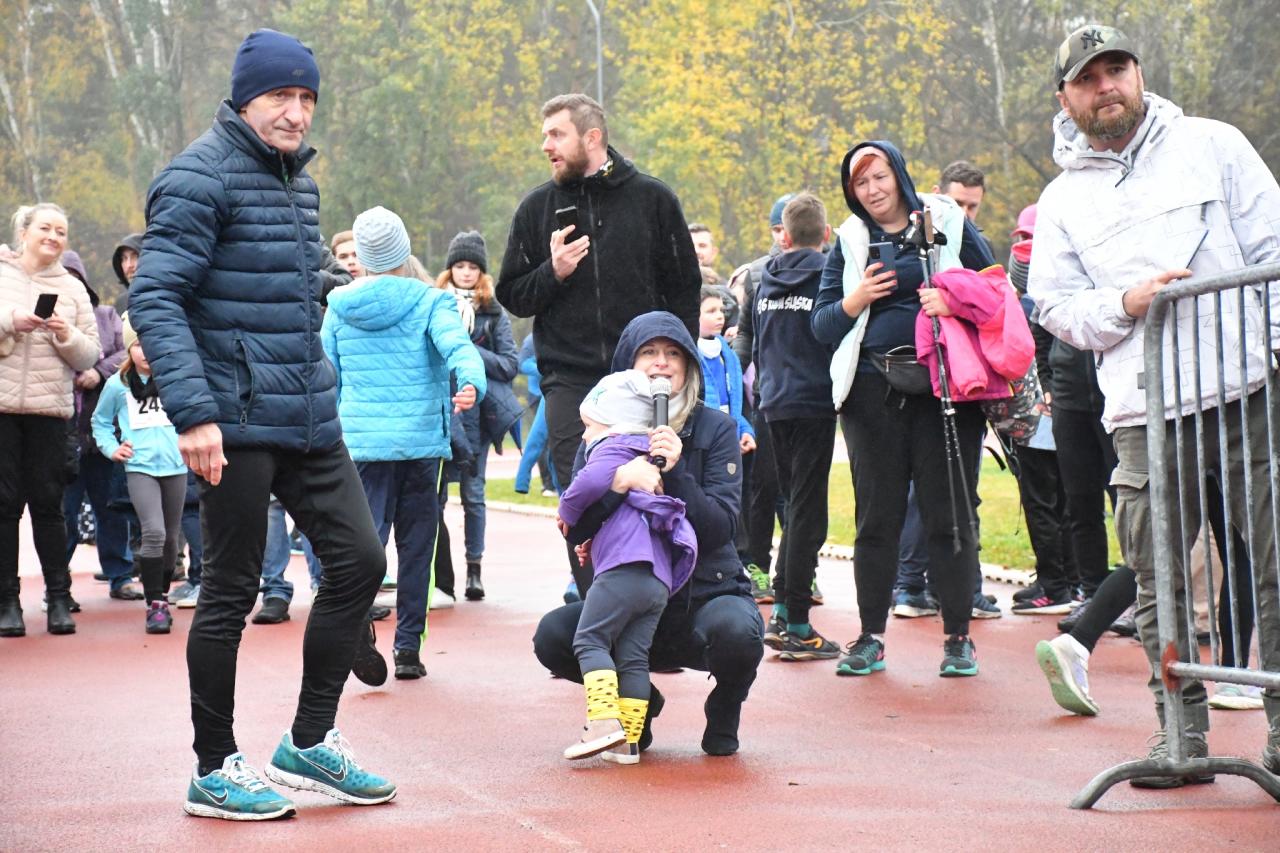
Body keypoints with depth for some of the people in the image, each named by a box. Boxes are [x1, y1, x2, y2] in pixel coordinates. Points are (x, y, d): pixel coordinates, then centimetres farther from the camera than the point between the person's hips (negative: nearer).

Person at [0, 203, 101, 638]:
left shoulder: (72, 289, 13)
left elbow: (90, 356, 10)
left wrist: (66, 335, -8)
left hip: (50, 410, 1)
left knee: (48, 503, -1)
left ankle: (59, 598, 5)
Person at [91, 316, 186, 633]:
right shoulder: (117, 385, 2)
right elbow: (100, 421, 15)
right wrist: (111, 448, 0)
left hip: (175, 467, 2)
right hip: (139, 467, -2)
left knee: (171, 537, 11)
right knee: (154, 532, -18)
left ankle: (162, 597, 28)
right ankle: (155, 605, -13)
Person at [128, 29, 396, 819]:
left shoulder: (298, 179, 16)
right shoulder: (200, 177, -11)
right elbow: (155, 298, -18)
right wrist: (192, 411, -25)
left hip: (311, 424, 8)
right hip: (237, 426, -8)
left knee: (359, 559, 7)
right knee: (232, 591, -1)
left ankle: (311, 741, 20)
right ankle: (216, 769, 12)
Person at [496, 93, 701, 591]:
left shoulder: (652, 199, 4)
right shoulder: (537, 208, 9)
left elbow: (684, 289, 8)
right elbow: (512, 297, 11)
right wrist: (552, 273, -8)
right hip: (569, 382, 1)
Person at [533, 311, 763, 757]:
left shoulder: (715, 428, -3)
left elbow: (720, 528, -12)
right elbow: (574, 527, -10)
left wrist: (675, 473, -26)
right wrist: (620, 480, -28)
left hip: (707, 590, -2)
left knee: (736, 633, -37)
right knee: (552, 636, -26)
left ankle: (724, 710, 1)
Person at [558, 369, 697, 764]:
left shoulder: (613, 448, 4)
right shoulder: (647, 460, 31)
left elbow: (594, 480, -19)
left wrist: (568, 512, -2)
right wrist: (594, 541, 24)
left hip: (625, 567, -9)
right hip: (660, 580, 9)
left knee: (589, 639, -6)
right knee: (633, 656, 7)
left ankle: (604, 720, -20)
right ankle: (628, 740, 4)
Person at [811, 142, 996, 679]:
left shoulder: (947, 224, 7)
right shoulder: (849, 243, 14)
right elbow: (821, 325, 12)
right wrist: (855, 301, -7)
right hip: (873, 390, 2)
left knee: (949, 513, -1)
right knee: (876, 516, 3)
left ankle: (958, 637, 5)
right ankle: (870, 638, 9)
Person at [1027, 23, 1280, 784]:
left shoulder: (1212, 146, 11)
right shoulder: (1063, 201, 15)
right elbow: (1055, 307, 11)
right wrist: (1126, 304, -7)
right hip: (1144, 414, 2)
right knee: (1158, 580, 1)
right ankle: (1184, 732, 11)